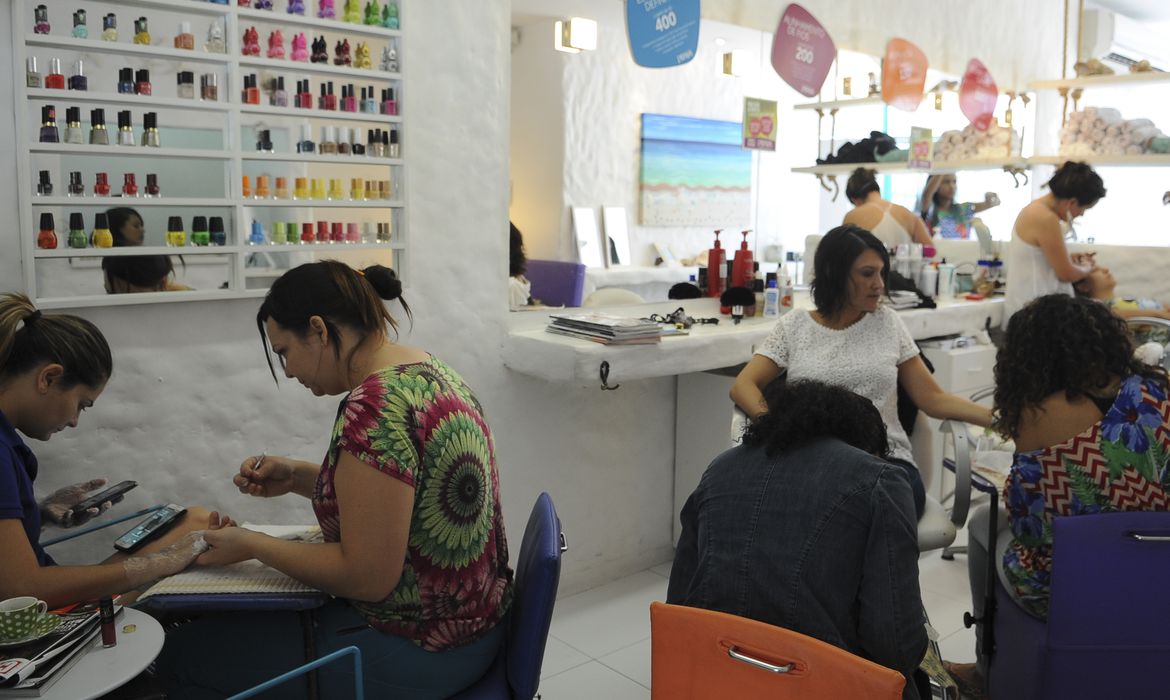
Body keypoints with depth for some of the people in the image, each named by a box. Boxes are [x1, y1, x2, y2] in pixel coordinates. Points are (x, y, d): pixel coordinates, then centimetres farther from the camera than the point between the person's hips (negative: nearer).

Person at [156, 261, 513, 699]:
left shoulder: (374, 404, -26)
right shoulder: (429, 371, 4)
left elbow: (367, 577, -24)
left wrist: (251, 545, -11)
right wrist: (298, 477, 5)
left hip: (418, 652, -9)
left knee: (182, 655, 4)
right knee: (254, 617, 26)